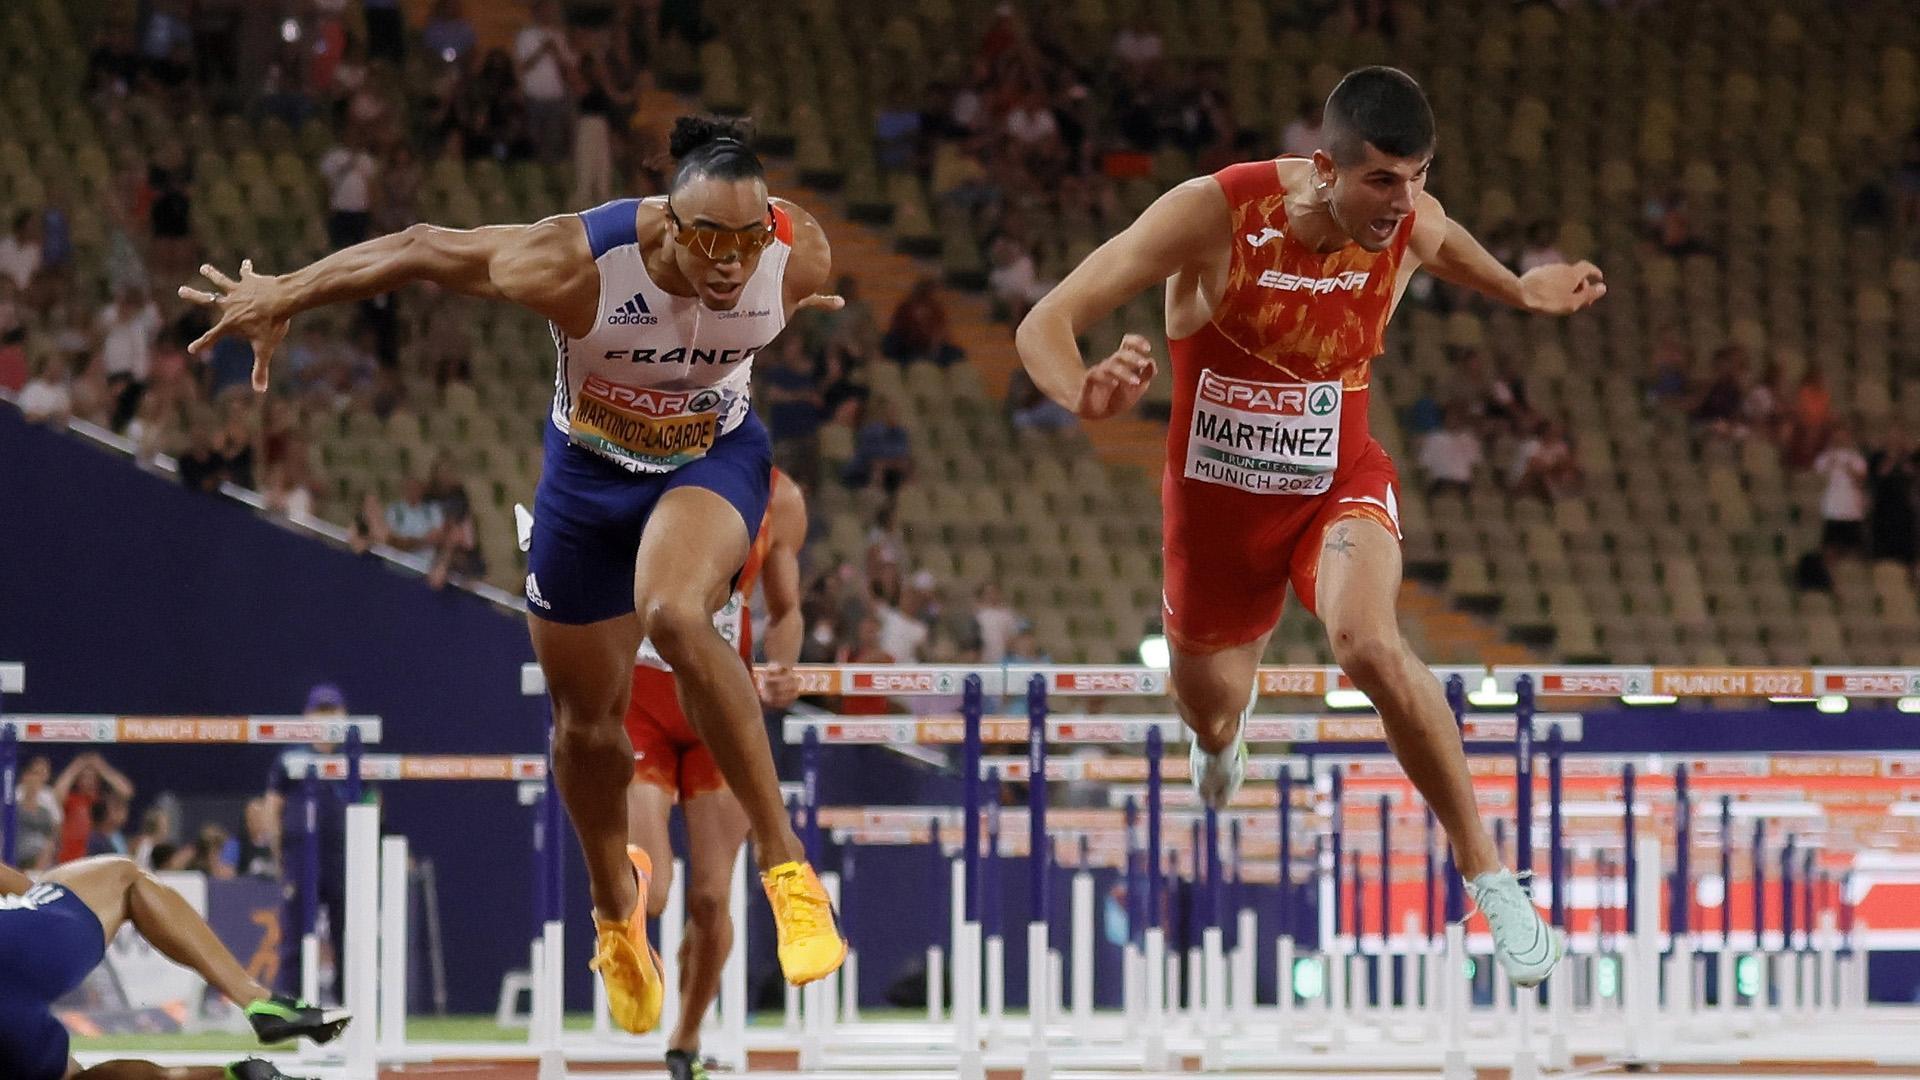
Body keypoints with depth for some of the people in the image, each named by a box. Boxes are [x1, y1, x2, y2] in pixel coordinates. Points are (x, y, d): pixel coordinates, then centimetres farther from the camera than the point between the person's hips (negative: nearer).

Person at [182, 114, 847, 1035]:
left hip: (713, 456, -1)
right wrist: (279, 299, -13)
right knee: (587, 718, 13)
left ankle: (785, 864, -26)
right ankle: (614, 907, 42)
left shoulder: (797, 257, -26)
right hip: (589, 467, 1)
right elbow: (419, 252, -21)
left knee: (675, 616, -33)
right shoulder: (575, 264, -34)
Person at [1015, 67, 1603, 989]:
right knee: (1209, 710, 23)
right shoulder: (1214, 215, -28)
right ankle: (1229, 713, 66)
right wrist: (1084, 396, -50)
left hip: (1340, 487, 0)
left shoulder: (1411, 222, -16)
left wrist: (1520, 291, 21)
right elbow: (1044, 325, -29)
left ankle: (1484, 871, -20)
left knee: (1368, 643, -33)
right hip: (1217, 498, 0)